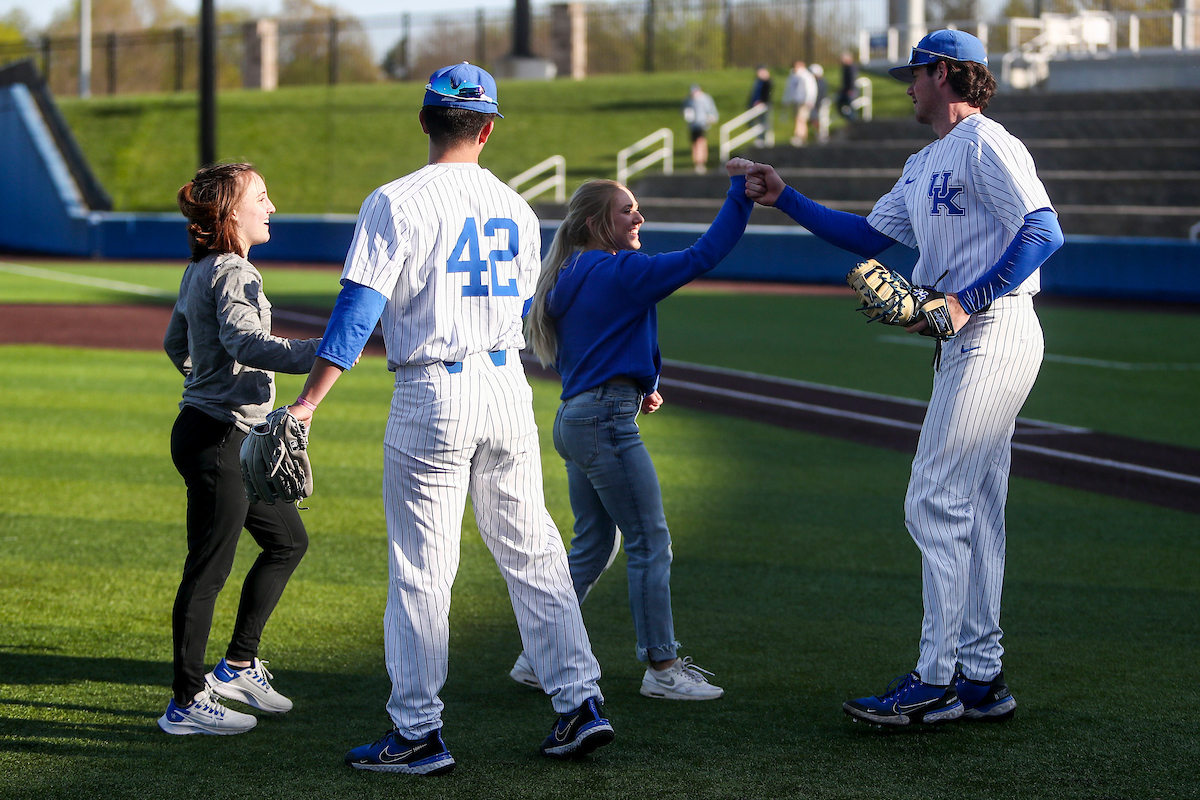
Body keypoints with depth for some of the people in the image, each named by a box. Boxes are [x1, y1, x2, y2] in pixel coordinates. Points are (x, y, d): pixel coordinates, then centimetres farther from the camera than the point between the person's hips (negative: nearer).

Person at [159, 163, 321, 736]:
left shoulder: (200, 272, 14)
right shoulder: (231, 274, -17)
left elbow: (175, 343, 27)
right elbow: (246, 343, -34)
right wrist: (322, 352, -41)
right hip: (217, 440, -11)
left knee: (287, 540, 18)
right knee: (208, 569, -4)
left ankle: (238, 665, 24)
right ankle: (187, 703, 2)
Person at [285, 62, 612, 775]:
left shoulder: (396, 203, -9)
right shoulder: (517, 209, 9)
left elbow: (357, 313, -14)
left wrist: (307, 403, -15)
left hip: (433, 394, -5)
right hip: (510, 389, 5)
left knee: (420, 568, 0)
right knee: (533, 552, 13)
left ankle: (419, 734, 3)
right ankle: (580, 702, 11)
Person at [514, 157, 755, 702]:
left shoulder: (571, 280, 16)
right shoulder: (618, 272, -12)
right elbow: (702, 257, -17)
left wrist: (634, 390, 15)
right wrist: (740, 191, -14)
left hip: (576, 419, 10)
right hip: (607, 419, -10)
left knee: (593, 545, 15)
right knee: (651, 543, -4)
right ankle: (662, 668, -2)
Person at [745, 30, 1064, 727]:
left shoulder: (986, 145, -10)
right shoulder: (924, 167, 22)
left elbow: (1044, 233, -20)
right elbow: (870, 236, 25)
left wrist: (965, 302, -24)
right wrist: (784, 199, 19)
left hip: (995, 332, -10)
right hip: (971, 339, 10)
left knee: (935, 504, -11)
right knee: (976, 508, 10)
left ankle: (936, 682, -8)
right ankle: (981, 676, 15)